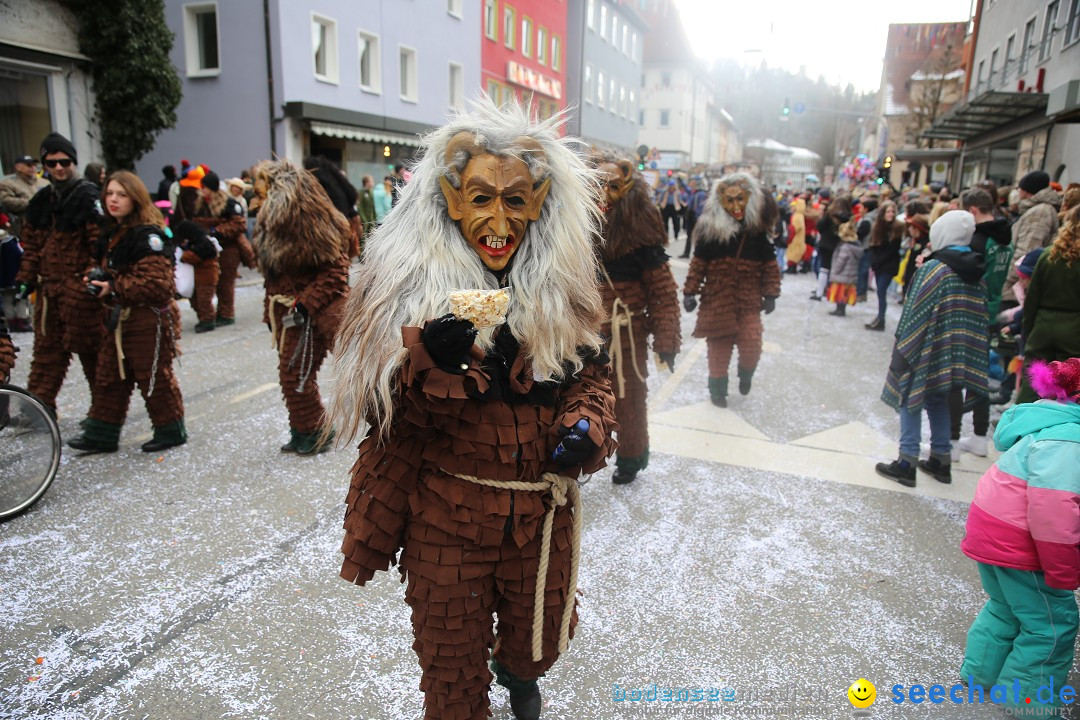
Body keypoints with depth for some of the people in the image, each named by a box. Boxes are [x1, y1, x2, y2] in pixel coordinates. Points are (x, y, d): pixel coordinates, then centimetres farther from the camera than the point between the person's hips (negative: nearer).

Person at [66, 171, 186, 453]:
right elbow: (105, 268, 26)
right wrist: (96, 279, 4)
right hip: (117, 317, 9)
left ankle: (170, 430, 19)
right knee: (109, 377, 14)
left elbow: (157, 283, -25)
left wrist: (114, 288, -22)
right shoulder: (110, 233, 12)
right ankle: (102, 433, 24)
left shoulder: (148, 235, -17)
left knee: (155, 377, 2)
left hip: (149, 320, -9)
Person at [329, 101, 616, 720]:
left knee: (540, 632, 26)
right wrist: (428, 358, -32)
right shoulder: (407, 284, -12)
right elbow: (383, 410, -12)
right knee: (451, 651, 16)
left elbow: (593, 371, 8)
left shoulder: (563, 283, -3)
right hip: (445, 511, -3)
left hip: (544, 506, 3)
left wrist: (587, 424, -13)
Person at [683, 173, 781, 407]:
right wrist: (689, 292, -5)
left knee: (751, 346, -6)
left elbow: (769, 265, 6)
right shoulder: (711, 229, -10)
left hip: (748, 299, 2)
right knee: (719, 346, 5)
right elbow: (698, 263, -5)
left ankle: (745, 374, 28)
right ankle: (718, 388, 27)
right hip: (717, 298, -1)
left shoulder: (757, 230, -2)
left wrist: (770, 295, 6)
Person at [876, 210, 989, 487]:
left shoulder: (932, 269, -15)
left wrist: (902, 347, -7)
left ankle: (907, 464, 4)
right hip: (954, 354, 7)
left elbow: (914, 313, -15)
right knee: (938, 401, 19)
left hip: (926, 350, -6)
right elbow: (979, 317, 8)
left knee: (911, 400, 3)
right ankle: (941, 460, 27)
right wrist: (965, 351, 14)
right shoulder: (976, 273, 5)